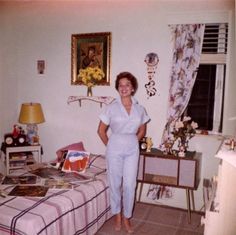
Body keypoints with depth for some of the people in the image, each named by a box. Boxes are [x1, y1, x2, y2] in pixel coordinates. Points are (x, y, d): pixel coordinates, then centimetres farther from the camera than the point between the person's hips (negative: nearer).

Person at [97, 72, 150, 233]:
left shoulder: (140, 109, 0)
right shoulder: (111, 108, -7)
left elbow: (142, 131, 14)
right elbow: (101, 130, 0)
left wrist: (132, 143, 10)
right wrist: (110, 146, 2)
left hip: (132, 150, 2)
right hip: (115, 150, -1)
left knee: (130, 185, 5)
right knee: (115, 184, 10)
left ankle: (127, 217, 24)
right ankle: (117, 216, 29)